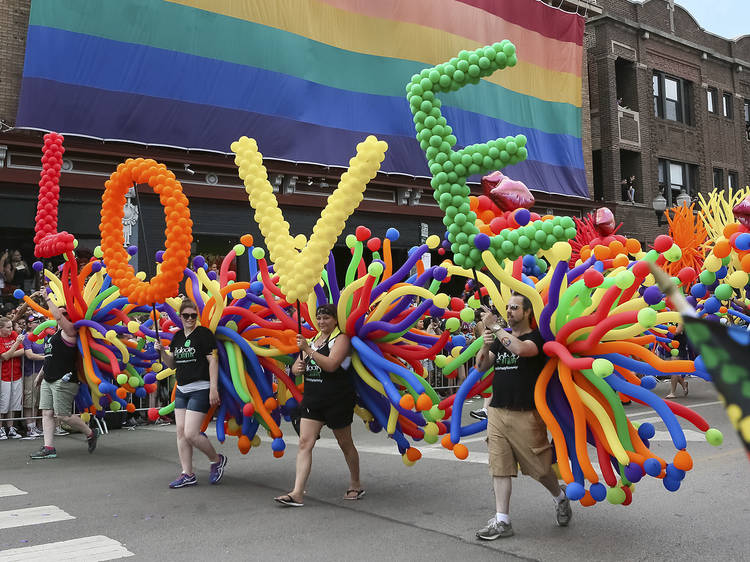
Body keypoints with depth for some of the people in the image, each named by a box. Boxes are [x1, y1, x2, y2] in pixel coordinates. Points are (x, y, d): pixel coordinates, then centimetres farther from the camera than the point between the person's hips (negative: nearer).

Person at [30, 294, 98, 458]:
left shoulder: (69, 331, -7)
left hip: (64, 380, -9)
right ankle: (49, 448, 4)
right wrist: (40, 375, 32)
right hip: (48, 381, 9)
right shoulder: (54, 334, 20)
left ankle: (90, 433, 12)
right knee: (46, 413, 3)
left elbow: (58, 316, -25)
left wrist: (48, 298, -15)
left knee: (63, 415, -8)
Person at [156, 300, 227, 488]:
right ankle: (187, 474, 12)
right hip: (181, 390, 8)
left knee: (190, 434, -11)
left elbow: (213, 361, -12)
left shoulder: (204, 334, -8)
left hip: (200, 390, -8)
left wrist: (213, 389, -17)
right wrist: (162, 351, 0)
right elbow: (172, 365, 19)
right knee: (181, 432, 4)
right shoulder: (177, 337, 13)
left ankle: (217, 460, 13)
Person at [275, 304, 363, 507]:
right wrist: (297, 367, -6)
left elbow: (331, 365, -22)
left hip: (337, 399, -6)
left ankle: (356, 485, 28)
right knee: (305, 442, -6)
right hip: (312, 398, 6)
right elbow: (296, 367, 18)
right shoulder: (312, 339, 16)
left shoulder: (341, 338, -6)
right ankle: (297, 493, -10)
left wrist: (308, 350, -24)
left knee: (345, 443, 9)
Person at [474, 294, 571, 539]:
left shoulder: (536, 337, -3)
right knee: (499, 467, 3)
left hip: (525, 415, -5)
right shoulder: (501, 339, 15)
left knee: (539, 466, 4)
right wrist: (486, 345, -9)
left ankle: (560, 496, 33)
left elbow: (521, 349, -26)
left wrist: (495, 326, -18)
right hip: (497, 411, 5)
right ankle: (502, 521, 8)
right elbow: (481, 367, 10)